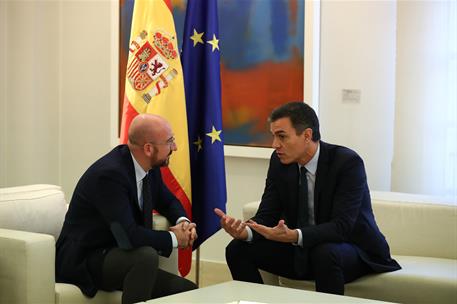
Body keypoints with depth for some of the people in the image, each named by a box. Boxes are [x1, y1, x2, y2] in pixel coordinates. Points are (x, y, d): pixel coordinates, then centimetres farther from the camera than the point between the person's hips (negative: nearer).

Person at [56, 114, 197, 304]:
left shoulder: (149, 167, 1)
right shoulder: (110, 174, -24)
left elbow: (168, 201, 21)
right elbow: (128, 236, -32)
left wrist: (183, 222, -1)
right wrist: (174, 238, -17)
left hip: (118, 256, 8)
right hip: (83, 260, -8)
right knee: (147, 256, -34)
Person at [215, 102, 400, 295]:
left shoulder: (348, 162, -22)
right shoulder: (280, 162, -4)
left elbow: (341, 226, -30)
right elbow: (267, 215, -4)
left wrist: (294, 235, -45)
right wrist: (244, 231, -27)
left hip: (355, 252, -5)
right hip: (301, 250, 5)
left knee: (325, 254, -38)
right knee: (238, 249, -10)